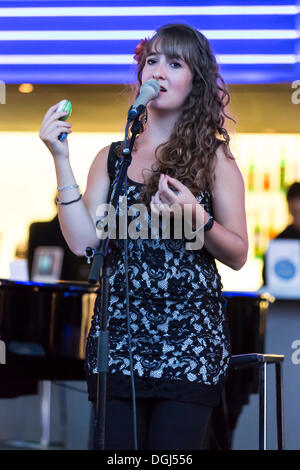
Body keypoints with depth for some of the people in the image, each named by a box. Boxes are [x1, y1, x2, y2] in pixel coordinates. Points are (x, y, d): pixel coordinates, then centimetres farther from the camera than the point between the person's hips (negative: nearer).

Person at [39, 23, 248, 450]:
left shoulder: (214, 158, 5)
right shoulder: (111, 158, 11)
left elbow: (238, 256, 3)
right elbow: (83, 242, -2)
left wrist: (196, 218, -16)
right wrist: (61, 159, -3)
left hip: (189, 339, -2)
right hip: (118, 335, 2)